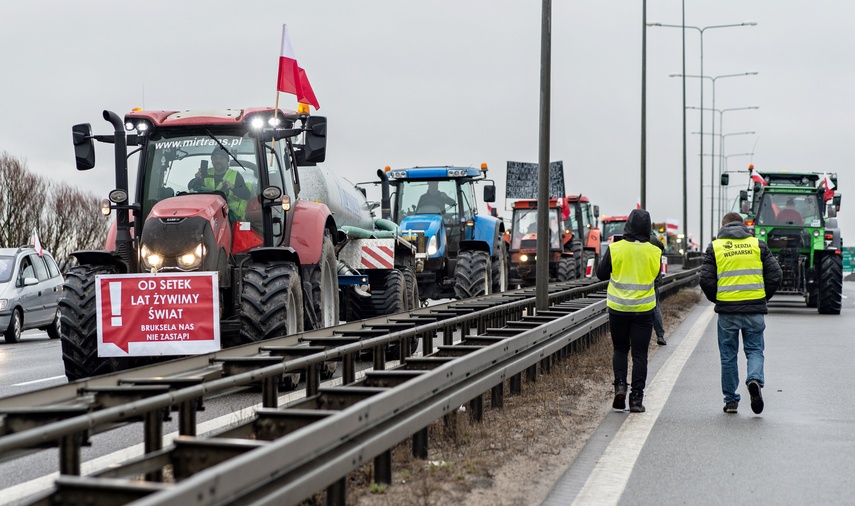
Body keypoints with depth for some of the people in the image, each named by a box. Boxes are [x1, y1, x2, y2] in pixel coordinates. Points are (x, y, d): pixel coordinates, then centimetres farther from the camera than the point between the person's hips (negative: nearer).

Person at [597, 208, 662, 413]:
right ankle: (636, 398, 3)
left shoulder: (615, 249, -10)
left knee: (620, 349, 17)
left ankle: (620, 385, -1)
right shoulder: (654, 252, -5)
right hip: (643, 310, 0)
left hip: (618, 308, 0)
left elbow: (601, 273, 1)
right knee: (640, 354, 5)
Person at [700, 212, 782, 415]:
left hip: (727, 310, 0)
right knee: (754, 350, 11)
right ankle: (755, 379, -18)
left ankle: (731, 400, 13)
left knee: (728, 355, 10)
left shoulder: (715, 247, 3)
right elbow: (775, 274, 3)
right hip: (755, 309, 1)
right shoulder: (758, 244, 6)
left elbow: (706, 279, -2)